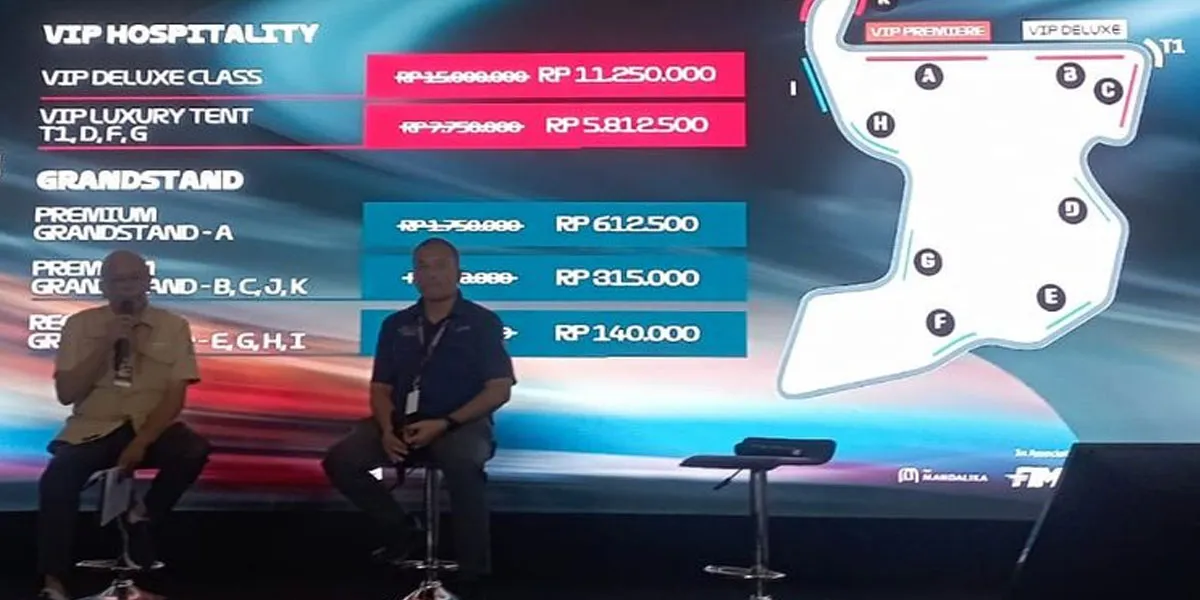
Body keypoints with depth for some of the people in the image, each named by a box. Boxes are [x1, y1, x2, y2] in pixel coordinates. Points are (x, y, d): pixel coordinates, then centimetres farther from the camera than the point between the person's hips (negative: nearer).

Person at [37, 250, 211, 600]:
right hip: (93, 429, 0)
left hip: (150, 425, 0)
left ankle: (141, 518, -2)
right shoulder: (80, 325, 3)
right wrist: (106, 345, -14)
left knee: (194, 452, -31)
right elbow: (66, 394, -3)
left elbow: (175, 396, -6)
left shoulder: (172, 326, 0)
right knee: (57, 478, -30)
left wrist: (141, 442, -21)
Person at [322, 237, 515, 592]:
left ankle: (474, 574, -23)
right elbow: (380, 388, 12)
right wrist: (387, 429, -11)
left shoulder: (483, 322, 1)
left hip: (462, 423, -4)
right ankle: (400, 531, 4)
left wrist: (444, 424, -18)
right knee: (340, 462, -18)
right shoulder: (396, 325, 13)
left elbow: (499, 390, -6)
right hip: (404, 422, 5)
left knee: (462, 466, -39)